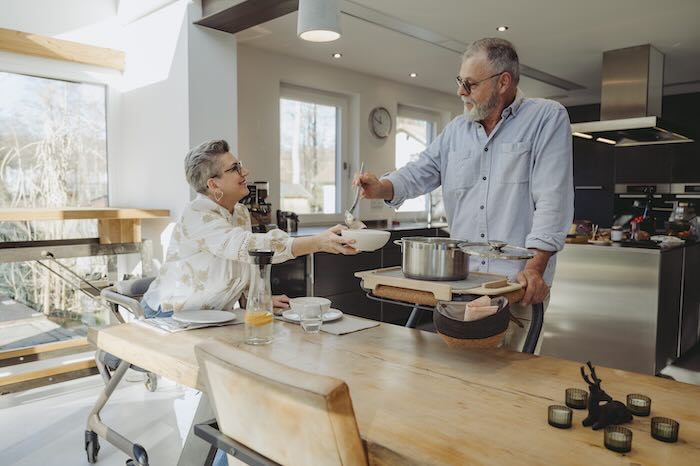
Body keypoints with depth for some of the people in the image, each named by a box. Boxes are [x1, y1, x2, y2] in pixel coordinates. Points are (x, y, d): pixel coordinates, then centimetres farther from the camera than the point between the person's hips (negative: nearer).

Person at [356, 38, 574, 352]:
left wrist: (535, 266, -19)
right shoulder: (456, 130, 14)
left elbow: (552, 198, -12)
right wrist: (382, 188, -10)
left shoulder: (547, 118, -3)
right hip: (460, 279, 5)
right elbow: (419, 173, 11)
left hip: (519, 284, -5)